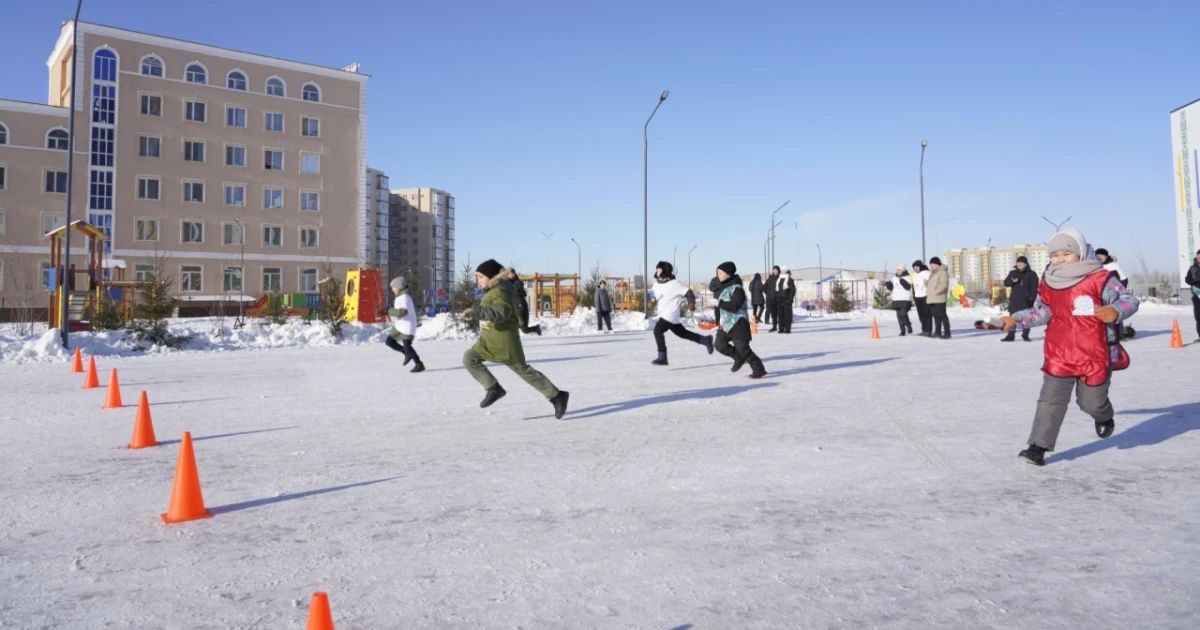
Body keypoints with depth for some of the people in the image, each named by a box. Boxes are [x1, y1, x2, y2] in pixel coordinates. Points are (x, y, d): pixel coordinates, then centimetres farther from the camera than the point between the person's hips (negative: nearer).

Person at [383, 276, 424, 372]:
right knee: (389, 341, 7)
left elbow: (403, 311, -33)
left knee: (407, 346, -9)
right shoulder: (401, 297, 15)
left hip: (407, 326, -10)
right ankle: (407, 354, 16)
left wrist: (391, 311, -22)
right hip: (399, 326, 10)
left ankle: (419, 365, 3)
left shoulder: (404, 297, -18)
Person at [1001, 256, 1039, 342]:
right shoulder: (1013, 273, 9)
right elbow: (1006, 283, 1)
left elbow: (1034, 287, -2)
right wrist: (1012, 281, -20)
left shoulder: (1031, 274, 1)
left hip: (1026, 300, -2)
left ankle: (1025, 335, 12)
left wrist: (1032, 298, -11)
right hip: (1014, 300, 2)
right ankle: (1010, 335, 8)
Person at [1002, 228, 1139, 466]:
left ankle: (1104, 416, 48)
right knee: (1050, 400, -4)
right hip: (1058, 355, 3)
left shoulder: (1100, 279, -9)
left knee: (1091, 403, 10)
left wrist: (1115, 311, -27)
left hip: (1094, 355, -3)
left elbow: (1129, 300, -7)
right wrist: (1016, 319, 4)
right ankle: (1038, 446, -3)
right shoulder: (1048, 283, 5)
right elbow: (1041, 312, 13)